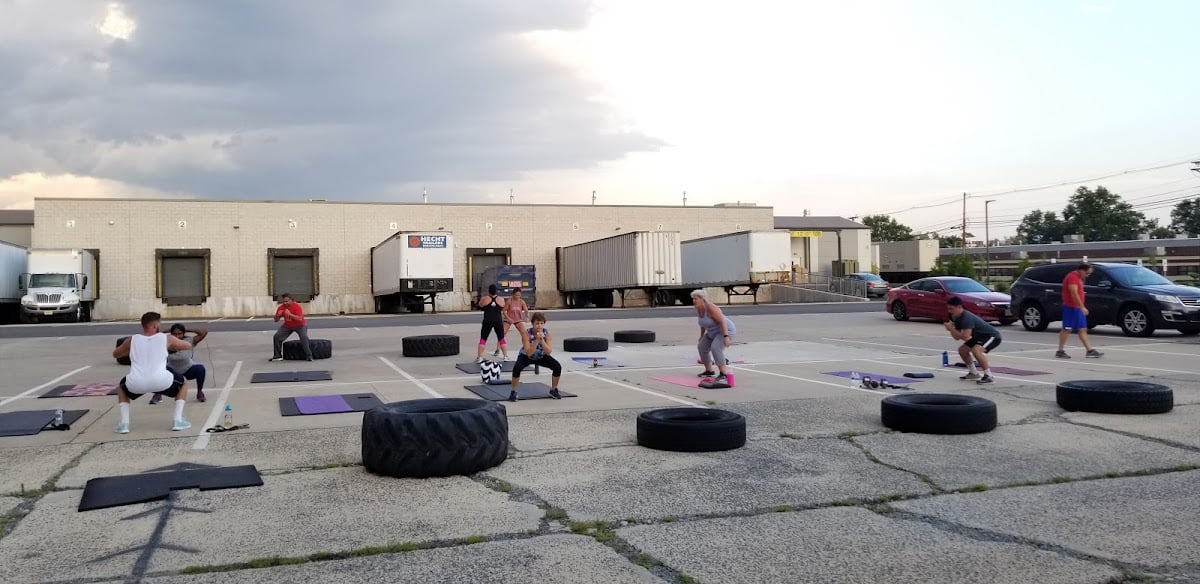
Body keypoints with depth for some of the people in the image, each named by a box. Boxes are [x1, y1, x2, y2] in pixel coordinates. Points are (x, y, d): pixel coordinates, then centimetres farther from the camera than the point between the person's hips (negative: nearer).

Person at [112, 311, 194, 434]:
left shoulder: (132, 340, 17)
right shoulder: (166, 339, 13)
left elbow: (115, 354, 36)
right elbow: (188, 345, 29)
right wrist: (171, 346, 46)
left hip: (136, 384, 2)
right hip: (161, 382, -2)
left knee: (122, 387, 38)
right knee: (183, 383, 30)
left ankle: (124, 423, 20)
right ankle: (178, 421, 15)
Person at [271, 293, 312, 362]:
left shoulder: (296, 306, -21)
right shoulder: (281, 307, -5)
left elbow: (300, 319, -31)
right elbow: (276, 320, 2)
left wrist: (290, 314, -38)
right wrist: (278, 315, -20)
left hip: (299, 325, -5)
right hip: (287, 326, 5)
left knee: (304, 337, -28)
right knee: (277, 336, -7)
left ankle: (309, 355, -22)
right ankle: (278, 356, 5)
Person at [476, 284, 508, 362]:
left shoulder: (484, 299, -3)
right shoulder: (501, 300, 3)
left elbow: (480, 305, 18)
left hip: (487, 321, -2)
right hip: (498, 321, 2)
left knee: (483, 339, 4)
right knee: (501, 339, 12)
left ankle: (479, 357, 0)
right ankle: (506, 356, 13)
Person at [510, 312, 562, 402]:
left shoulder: (546, 332, -21)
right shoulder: (527, 333, -28)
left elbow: (548, 352, -27)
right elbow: (528, 353, -35)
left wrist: (541, 339, -38)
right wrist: (537, 340, -42)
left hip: (541, 356, 3)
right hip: (526, 356, -2)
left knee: (558, 367, -19)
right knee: (517, 368, -33)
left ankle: (553, 390, 6)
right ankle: (514, 392, -10)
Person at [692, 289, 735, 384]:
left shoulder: (710, 308, -27)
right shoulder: (699, 309, -1)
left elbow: (722, 321, -31)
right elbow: (703, 323, 15)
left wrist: (726, 337, -37)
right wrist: (702, 336, 22)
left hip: (725, 331, -10)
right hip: (713, 332, 10)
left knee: (715, 348, -29)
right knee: (701, 347, 16)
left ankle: (724, 374, -25)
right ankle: (709, 371, 29)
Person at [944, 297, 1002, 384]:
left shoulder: (966, 318, -29)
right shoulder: (957, 318, 0)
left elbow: (965, 337, -35)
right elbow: (957, 337, 2)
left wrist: (951, 328, -27)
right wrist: (951, 329, -16)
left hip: (992, 336, -10)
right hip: (980, 337, 10)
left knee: (976, 350, -32)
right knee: (962, 349, 9)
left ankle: (988, 376, -22)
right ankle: (973, 373, 23)